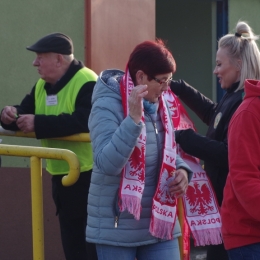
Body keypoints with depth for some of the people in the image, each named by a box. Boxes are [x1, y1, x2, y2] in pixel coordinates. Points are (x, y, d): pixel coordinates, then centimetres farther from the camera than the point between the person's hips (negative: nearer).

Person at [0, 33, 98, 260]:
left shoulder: (87, 83, -17)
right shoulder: (42, 86, 13)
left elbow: (84, 121, -32)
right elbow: (25, 114, 18)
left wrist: (38, 124, -30)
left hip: (90, 176, -9)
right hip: (61, 175, 9)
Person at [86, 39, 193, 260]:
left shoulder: (161, 104, 5)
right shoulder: (108, 107, -16)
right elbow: (106, 163, -28)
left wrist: (181, 169, -3)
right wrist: (133, 119, -36)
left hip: (159, 222, 6)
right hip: (117, 225, -6)